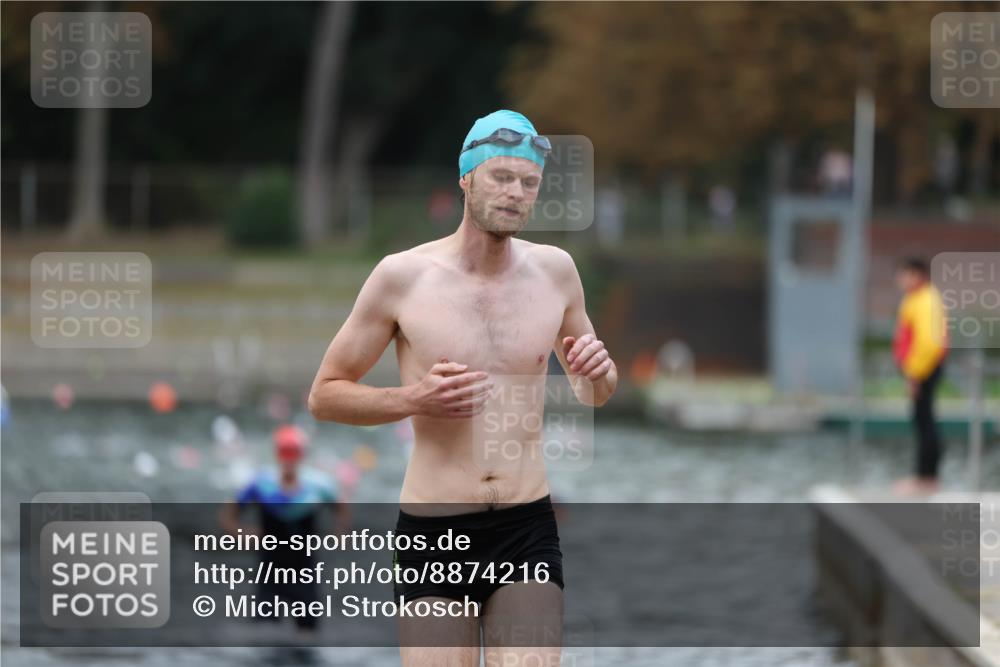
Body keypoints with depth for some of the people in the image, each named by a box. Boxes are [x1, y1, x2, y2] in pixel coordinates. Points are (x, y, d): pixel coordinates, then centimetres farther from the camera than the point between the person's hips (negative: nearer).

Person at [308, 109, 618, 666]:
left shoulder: (554, 270, 6)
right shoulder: (403, 276, -3)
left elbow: (595, 393, 21)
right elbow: (324, 396, 2)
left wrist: (600, 372, -3)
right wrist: (414, 399, -15)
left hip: (528, 534, 2)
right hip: (432, 535, -2)